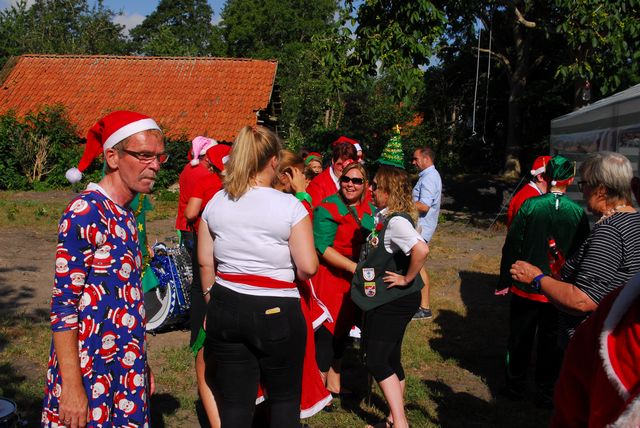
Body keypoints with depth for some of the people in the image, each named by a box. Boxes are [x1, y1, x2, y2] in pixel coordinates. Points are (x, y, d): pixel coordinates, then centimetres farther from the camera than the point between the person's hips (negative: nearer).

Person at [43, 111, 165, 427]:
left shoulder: (126, 216, 8)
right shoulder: (85, 213, -16)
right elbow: (63, 304, -18)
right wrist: (71, 386, -19)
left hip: (125, 372, 8)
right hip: (90, 373, -7)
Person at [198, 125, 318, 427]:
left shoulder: (215, 203, 1)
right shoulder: (290, 206, -12)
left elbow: (205, 262, 7)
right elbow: (308, 267, -14)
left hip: (225, 309, 4)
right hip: (276, 312, -3)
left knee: (234, 401, 11)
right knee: (285, 397, 16)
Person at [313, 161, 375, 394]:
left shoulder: (370, 211, 8)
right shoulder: (328, 208, -13)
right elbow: (323, 248, -21)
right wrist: (353, 267, -25)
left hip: (356, 280, 7)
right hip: (330, 277, -7)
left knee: (343, 329, 16)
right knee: (328, 330, -2)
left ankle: (334, 383, 32)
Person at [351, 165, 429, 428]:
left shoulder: (396, 221, -21)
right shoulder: (384, 217, 8)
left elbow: (421, 249, -37)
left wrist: (407, 279, -25)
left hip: (394, 300, -10)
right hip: (383, 298, 10)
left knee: (377, 361, -6)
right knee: (390, 359, 16)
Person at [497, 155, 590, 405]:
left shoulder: (530, 206, -12)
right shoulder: (578, 212, -8)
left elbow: (511, 246, -9)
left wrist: (505, 281, 1)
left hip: (525, 288, -1)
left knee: (520, 338, 14)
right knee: (551, 341, 13)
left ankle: (515, 384, 27)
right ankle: (545, 391, 22)